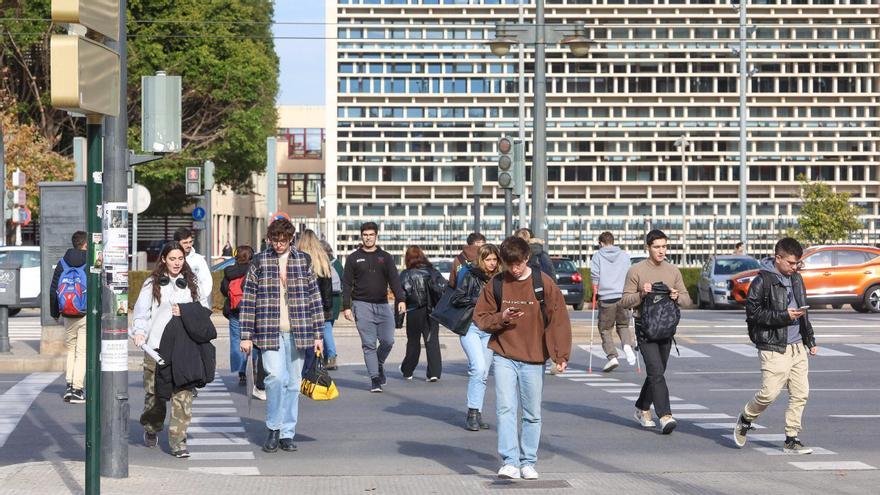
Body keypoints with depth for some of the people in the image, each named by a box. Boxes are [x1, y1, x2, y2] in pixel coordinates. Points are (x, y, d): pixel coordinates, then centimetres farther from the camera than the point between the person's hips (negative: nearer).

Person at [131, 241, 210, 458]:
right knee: (154, 392, 6)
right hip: (157, 346, -1)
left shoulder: (191, 283, 14)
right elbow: (142, 311, 4)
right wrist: (139, 331, -13)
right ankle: (151, 429, 33)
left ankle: (178, 441, -8)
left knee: (183, 393, -10)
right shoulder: (152, 283, 9)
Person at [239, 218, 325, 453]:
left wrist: (318, 334, 7)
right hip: (270, 332, -2)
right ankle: (273, 428, 0)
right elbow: (248, 300, 4)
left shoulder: (303, 261, 9)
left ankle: (287, 433, 15)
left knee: (293, 383, 5)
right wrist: (246, 335, -2)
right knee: (276, 377, -17)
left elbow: (314, 299, 11)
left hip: (298, 333, 2)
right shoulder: (259, 262, 4)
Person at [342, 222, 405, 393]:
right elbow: (347, 284, 6)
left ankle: (379, 364, 24)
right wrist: (346, 306, -3)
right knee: (368, 344, -5)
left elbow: (394, 279, 1)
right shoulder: (354, 258, 7)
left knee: (388, 340, -5)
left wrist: (400, 299, -14)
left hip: (382, 305, 2)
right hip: (362, 305, -2)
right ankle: (375, 379, -2)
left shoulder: (385, 257, 11)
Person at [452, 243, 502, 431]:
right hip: (471, 327, -5)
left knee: (483, 373, 6)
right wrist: (477, 300, -11)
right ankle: (472, 414, -11)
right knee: (478, 367, -18)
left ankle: (477, 415, 13)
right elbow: (455, 299, -6)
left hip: (490, 330, 5)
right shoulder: (471, 277, -3)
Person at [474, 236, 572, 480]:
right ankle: (510, 462, -11)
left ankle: (528, 462, 17)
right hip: (504, 357, 0)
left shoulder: (543, 283, -4)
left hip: (534, 360, 0)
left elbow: (558, 320, -4)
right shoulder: (495, 284, 1)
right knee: (506, 409, -11)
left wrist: (561, 355, -11)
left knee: (532, 414, 7)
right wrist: (501, 318, -15)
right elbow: (480, 318, 6)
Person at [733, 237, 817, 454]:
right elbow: (753, 312, -13)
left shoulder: (796, 279, 14)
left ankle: (791, 440, 10)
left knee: (800, 394, 2)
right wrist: (784, 316, -18)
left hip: (797, 346, 7)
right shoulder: (762, 281, -9)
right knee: (769, 393, -9)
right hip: (774, 348, -7)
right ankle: (745, 419, 19)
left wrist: (810, 340, 21)